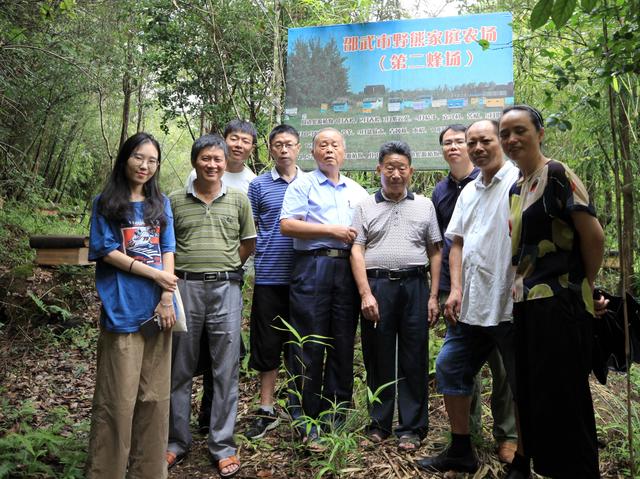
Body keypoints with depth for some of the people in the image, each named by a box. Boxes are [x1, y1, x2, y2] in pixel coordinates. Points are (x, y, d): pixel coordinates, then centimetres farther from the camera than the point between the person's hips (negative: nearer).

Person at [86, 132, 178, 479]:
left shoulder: (161, 203, 14)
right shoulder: (106, 203, 4)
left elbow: (167, 250, 7)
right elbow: (106, 251, -5)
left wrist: (167, 298, -5)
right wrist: (155, 275, -9)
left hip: (158, 308, 4)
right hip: (122, 310, -4)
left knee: (154, 395, 8)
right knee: (118, 398, -2)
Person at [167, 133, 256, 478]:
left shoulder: (239, 200, 7)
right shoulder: (175, 200, 5)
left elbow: (248, 244, 13)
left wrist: (222, 269, 6)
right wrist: (192, 270, 2)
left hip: (226, 289, 0)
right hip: (185, 287, 0)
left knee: (225, 370, 4)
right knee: (180, 369, 9)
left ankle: (222, 446, 16)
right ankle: (177, 441, 24)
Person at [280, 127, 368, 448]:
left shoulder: (358, 192, 20)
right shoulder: (302, 185, 6)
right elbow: (287, 225, -7)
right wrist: (332, 230, -9)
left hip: (348, 269, 4)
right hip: (312, 267, -4)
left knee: (343, 344, 6)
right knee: (309, 345, -3)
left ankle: (336, 417, 18)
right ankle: (305, 421, 7)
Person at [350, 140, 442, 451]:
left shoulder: (424, 205, 11)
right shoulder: (365, 207, 9)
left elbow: (435, 252, 10)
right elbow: (357, 252, 2)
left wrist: (434, 295, 2)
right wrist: (366, 294, -8)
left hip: (414, 286, 0)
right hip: (376, 286, 0)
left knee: (414, 360, 3)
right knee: (378, 358, 7)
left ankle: (412, 428, 15)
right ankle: (379, 424, 21)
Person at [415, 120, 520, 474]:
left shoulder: (519, 182, -7)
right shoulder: (468, 192, 16)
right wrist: (456, 289, 7)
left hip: (509, 307, -8)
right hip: (470, 305, 8)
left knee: (523, 385, 4)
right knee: (449, 369, 13)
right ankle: (461, 452, 29)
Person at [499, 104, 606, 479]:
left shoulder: (557, 175, -9)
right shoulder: (517, 187, 15)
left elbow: (593, 234, -13)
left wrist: (584, 285, -1)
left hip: (558, 304, -8)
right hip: (524, 304, 8)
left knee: (560, 400, 0)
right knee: (529, 395, 16)